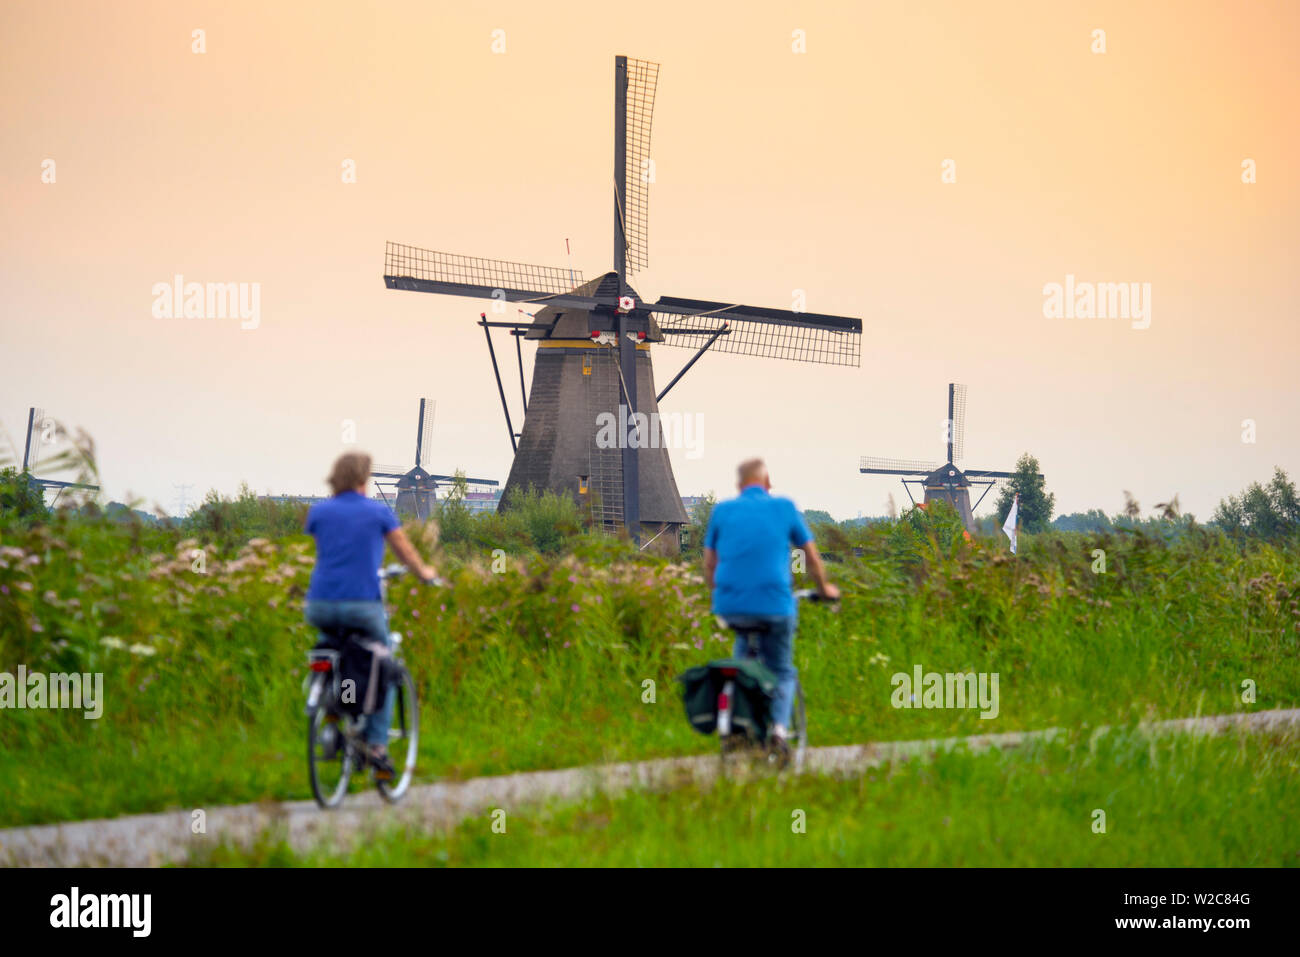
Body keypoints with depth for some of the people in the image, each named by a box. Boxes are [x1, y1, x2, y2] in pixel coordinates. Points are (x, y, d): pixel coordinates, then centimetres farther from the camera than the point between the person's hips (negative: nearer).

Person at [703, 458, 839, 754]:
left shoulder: (722, 510, 10)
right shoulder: (784, 507, 7)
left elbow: (709, 565, 14)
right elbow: (812, 555, 14)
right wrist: (824, 588, 30)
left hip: (730, 605, 2)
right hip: (775, 604, -2)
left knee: (744, 642, 34)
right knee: (782, 670, 17)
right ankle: (779, 726, -8)